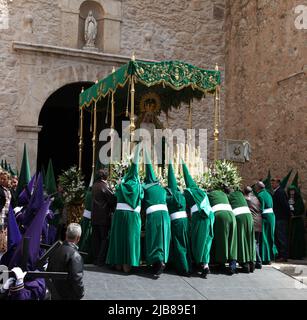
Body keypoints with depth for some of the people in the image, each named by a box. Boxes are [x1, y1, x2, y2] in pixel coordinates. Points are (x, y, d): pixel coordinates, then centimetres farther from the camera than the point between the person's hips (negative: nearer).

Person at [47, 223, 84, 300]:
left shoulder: (56, 250, 0)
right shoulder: (75, 256, -23)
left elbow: (49, 270, 11)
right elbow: (76, 278, -24)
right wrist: (80, 294, -9)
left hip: (54, 294, 7)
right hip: (69, 296, -7)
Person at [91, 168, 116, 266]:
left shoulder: (94, 186, 8)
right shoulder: (104, 187, -15)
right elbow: (113, 199, -15)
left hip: (94, 217, 7)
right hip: (104, 217, -7)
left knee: (96, 239, 12)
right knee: (104, 238, 1)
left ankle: (95, 259, 18)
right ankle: (101, 260, 1)